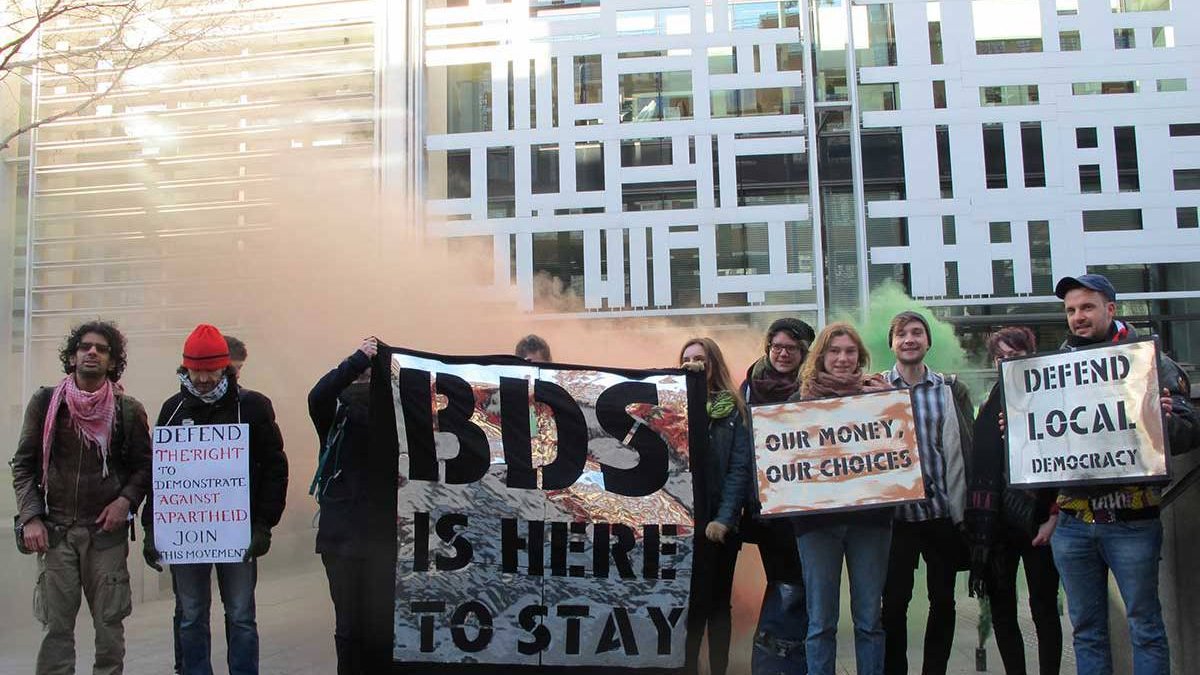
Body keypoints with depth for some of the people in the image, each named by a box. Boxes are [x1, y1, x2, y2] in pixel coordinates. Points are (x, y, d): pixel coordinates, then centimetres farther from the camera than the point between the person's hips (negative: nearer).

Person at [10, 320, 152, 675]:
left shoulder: (129, 410, 2)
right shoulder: (45, 402, 4)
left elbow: (144, 466, 8)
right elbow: (23, 464, 6)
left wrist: (126, 500, -9)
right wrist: (30, 517, -3)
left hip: (107, 530, 0)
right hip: (55, 530, 0)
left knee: (109, 622, 4)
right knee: (57, 625, 1)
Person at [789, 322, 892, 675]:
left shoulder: (875, 394, 5)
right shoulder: (800, 400, 4)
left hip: (869, 515, 1)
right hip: (816, 517, -1)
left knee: (869, 618, 8)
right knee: (821, 621, 4)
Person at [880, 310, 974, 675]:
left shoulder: (952, 389, 5)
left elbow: (969, 446, 5)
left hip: (944, 511, 2)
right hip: (896, 514, -1)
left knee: (943, 599, 10)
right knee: (894, 601, 3)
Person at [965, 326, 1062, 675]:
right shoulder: (989, 407, 11)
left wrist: (1054, 517, -11)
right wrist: (978, 521, 5)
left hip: (1038, 520, -3)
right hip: (999, 520, 4)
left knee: (1043, 607, 2)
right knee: (1001, 607, 6)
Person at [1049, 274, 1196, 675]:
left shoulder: (1149, 361, 1)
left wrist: (1165, 417, -24)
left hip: (1132, 521, -3)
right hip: (1071, 523, 3)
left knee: (1145, 627, 4)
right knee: (1086, 630, 12)